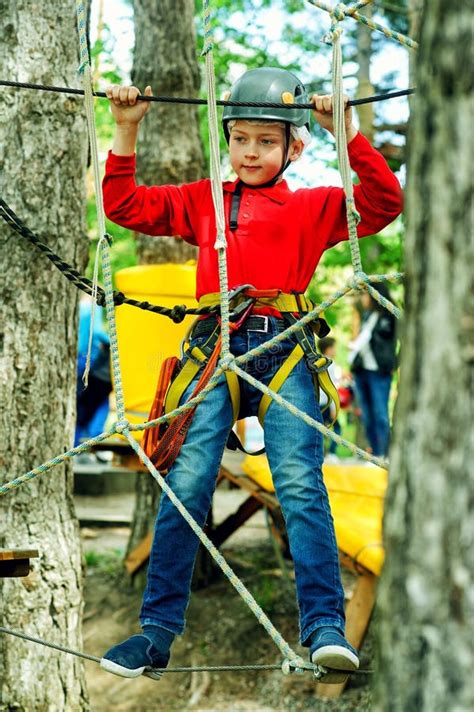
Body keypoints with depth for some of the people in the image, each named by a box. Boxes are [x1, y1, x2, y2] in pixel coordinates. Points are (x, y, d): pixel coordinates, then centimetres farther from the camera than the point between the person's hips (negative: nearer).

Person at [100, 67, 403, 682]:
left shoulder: (312, 208, 18)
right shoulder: (202, 201, 23)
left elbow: (384, 202, 6)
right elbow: (125, 206, 24)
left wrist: (348, 135, -3)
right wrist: (126, 131, 14)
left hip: (284, 353, -1)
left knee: (300, 484, -15)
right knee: (186, 483, -9)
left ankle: (324, 627, -18)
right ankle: (158, 631, -4)